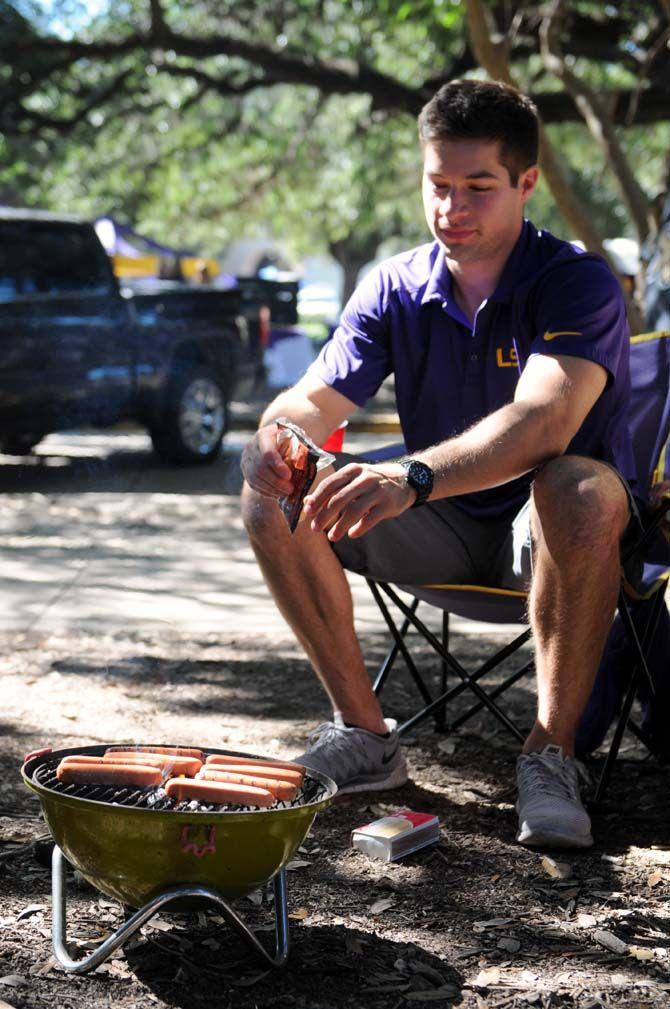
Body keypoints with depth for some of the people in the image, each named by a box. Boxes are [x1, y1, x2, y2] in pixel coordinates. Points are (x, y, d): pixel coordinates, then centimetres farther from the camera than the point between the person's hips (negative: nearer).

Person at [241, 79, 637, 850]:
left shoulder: (579, 284, -18)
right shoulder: (394, 289, -1)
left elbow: (542, 423, -36)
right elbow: (317, 399, -9)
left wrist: (413, 477, -53)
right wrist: (273, 436, -36)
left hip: (549, 533, -4)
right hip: (444, 533, 5)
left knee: (583, 492, -39)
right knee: (273, 500, -15)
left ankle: (551, 752, -25)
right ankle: (365, 735, -6)